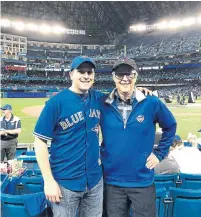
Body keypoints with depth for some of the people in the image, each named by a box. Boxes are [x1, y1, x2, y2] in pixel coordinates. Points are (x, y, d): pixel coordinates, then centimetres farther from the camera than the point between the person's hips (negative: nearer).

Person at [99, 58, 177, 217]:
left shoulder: (151, 103, -8)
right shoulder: (103, 104, -7)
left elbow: (170, 127, 8)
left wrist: (160, 153, 4)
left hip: (143, 181, 0)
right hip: (112, 181, 1)